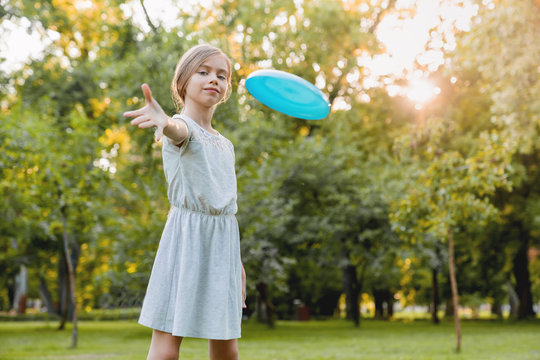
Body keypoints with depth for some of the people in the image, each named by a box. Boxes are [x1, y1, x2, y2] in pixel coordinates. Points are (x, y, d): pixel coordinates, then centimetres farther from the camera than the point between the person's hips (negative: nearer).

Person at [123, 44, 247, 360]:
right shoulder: (181, 128, -4)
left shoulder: (226, 146, 19)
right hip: (185, 238, -6)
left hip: (223, 242, 6)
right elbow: (178, 130, -31)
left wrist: (237, 262, 22)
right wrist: (163, 121, -55)